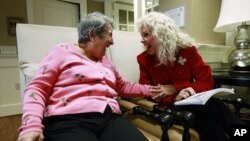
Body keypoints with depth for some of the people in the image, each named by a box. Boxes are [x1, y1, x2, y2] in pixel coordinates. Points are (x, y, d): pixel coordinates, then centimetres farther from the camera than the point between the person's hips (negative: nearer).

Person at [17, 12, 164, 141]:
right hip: (69, 121, -4)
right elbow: (37, 88, 0)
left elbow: (122, 86, 32)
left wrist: (147, 90, 23)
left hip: (110, 119, 5)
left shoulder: (106, 61, 23)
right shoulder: (63, 51, 6)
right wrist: (32, 125, -14)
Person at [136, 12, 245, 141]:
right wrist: (174, 99, -23)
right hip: (170, 107, -1)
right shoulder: (144, 59, -2)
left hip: (192, 102, 1)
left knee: (214, 105, -34)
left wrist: (174, 88, -16)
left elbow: (207, 82, -5)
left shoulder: (187, 49, -4)